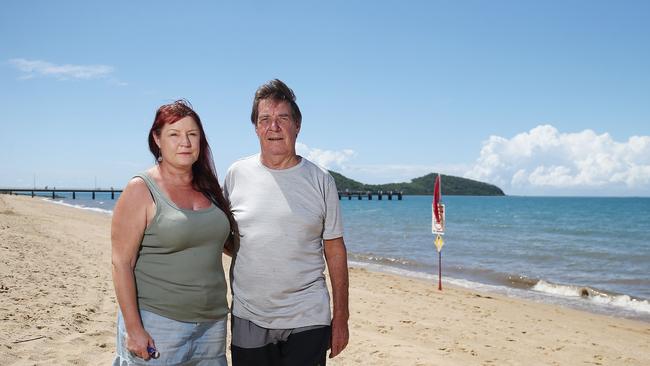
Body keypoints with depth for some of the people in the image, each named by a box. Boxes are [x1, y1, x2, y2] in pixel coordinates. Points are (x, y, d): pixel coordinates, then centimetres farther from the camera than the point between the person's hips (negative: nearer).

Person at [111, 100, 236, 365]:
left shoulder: (208, 189, 8)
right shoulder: (140, 190, -8)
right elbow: (122, 263, -11)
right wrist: (133, 328, -15)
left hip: (212, 323, 5)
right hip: (156, 325, -5)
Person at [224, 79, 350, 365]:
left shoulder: (320, 180, -1)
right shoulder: (237, 174, 1)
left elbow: (334, 250, 2)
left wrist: (341, 318, 1)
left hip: (307, 320, -1)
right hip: (248, 320, 1)